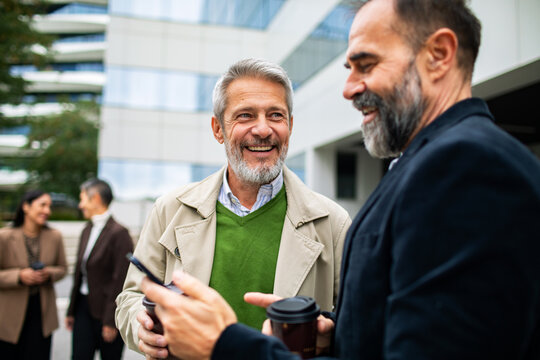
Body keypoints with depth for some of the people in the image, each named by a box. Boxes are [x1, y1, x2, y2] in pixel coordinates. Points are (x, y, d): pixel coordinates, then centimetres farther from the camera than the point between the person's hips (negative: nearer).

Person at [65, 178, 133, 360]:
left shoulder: (119, 233, -15)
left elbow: (120, 280, -17)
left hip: (105, 310, -7)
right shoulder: (86, 231, 11)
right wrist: (71, 311, 14)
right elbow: (79, 273, 14)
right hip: (83, 307, 7)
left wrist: (111, 321, -16)